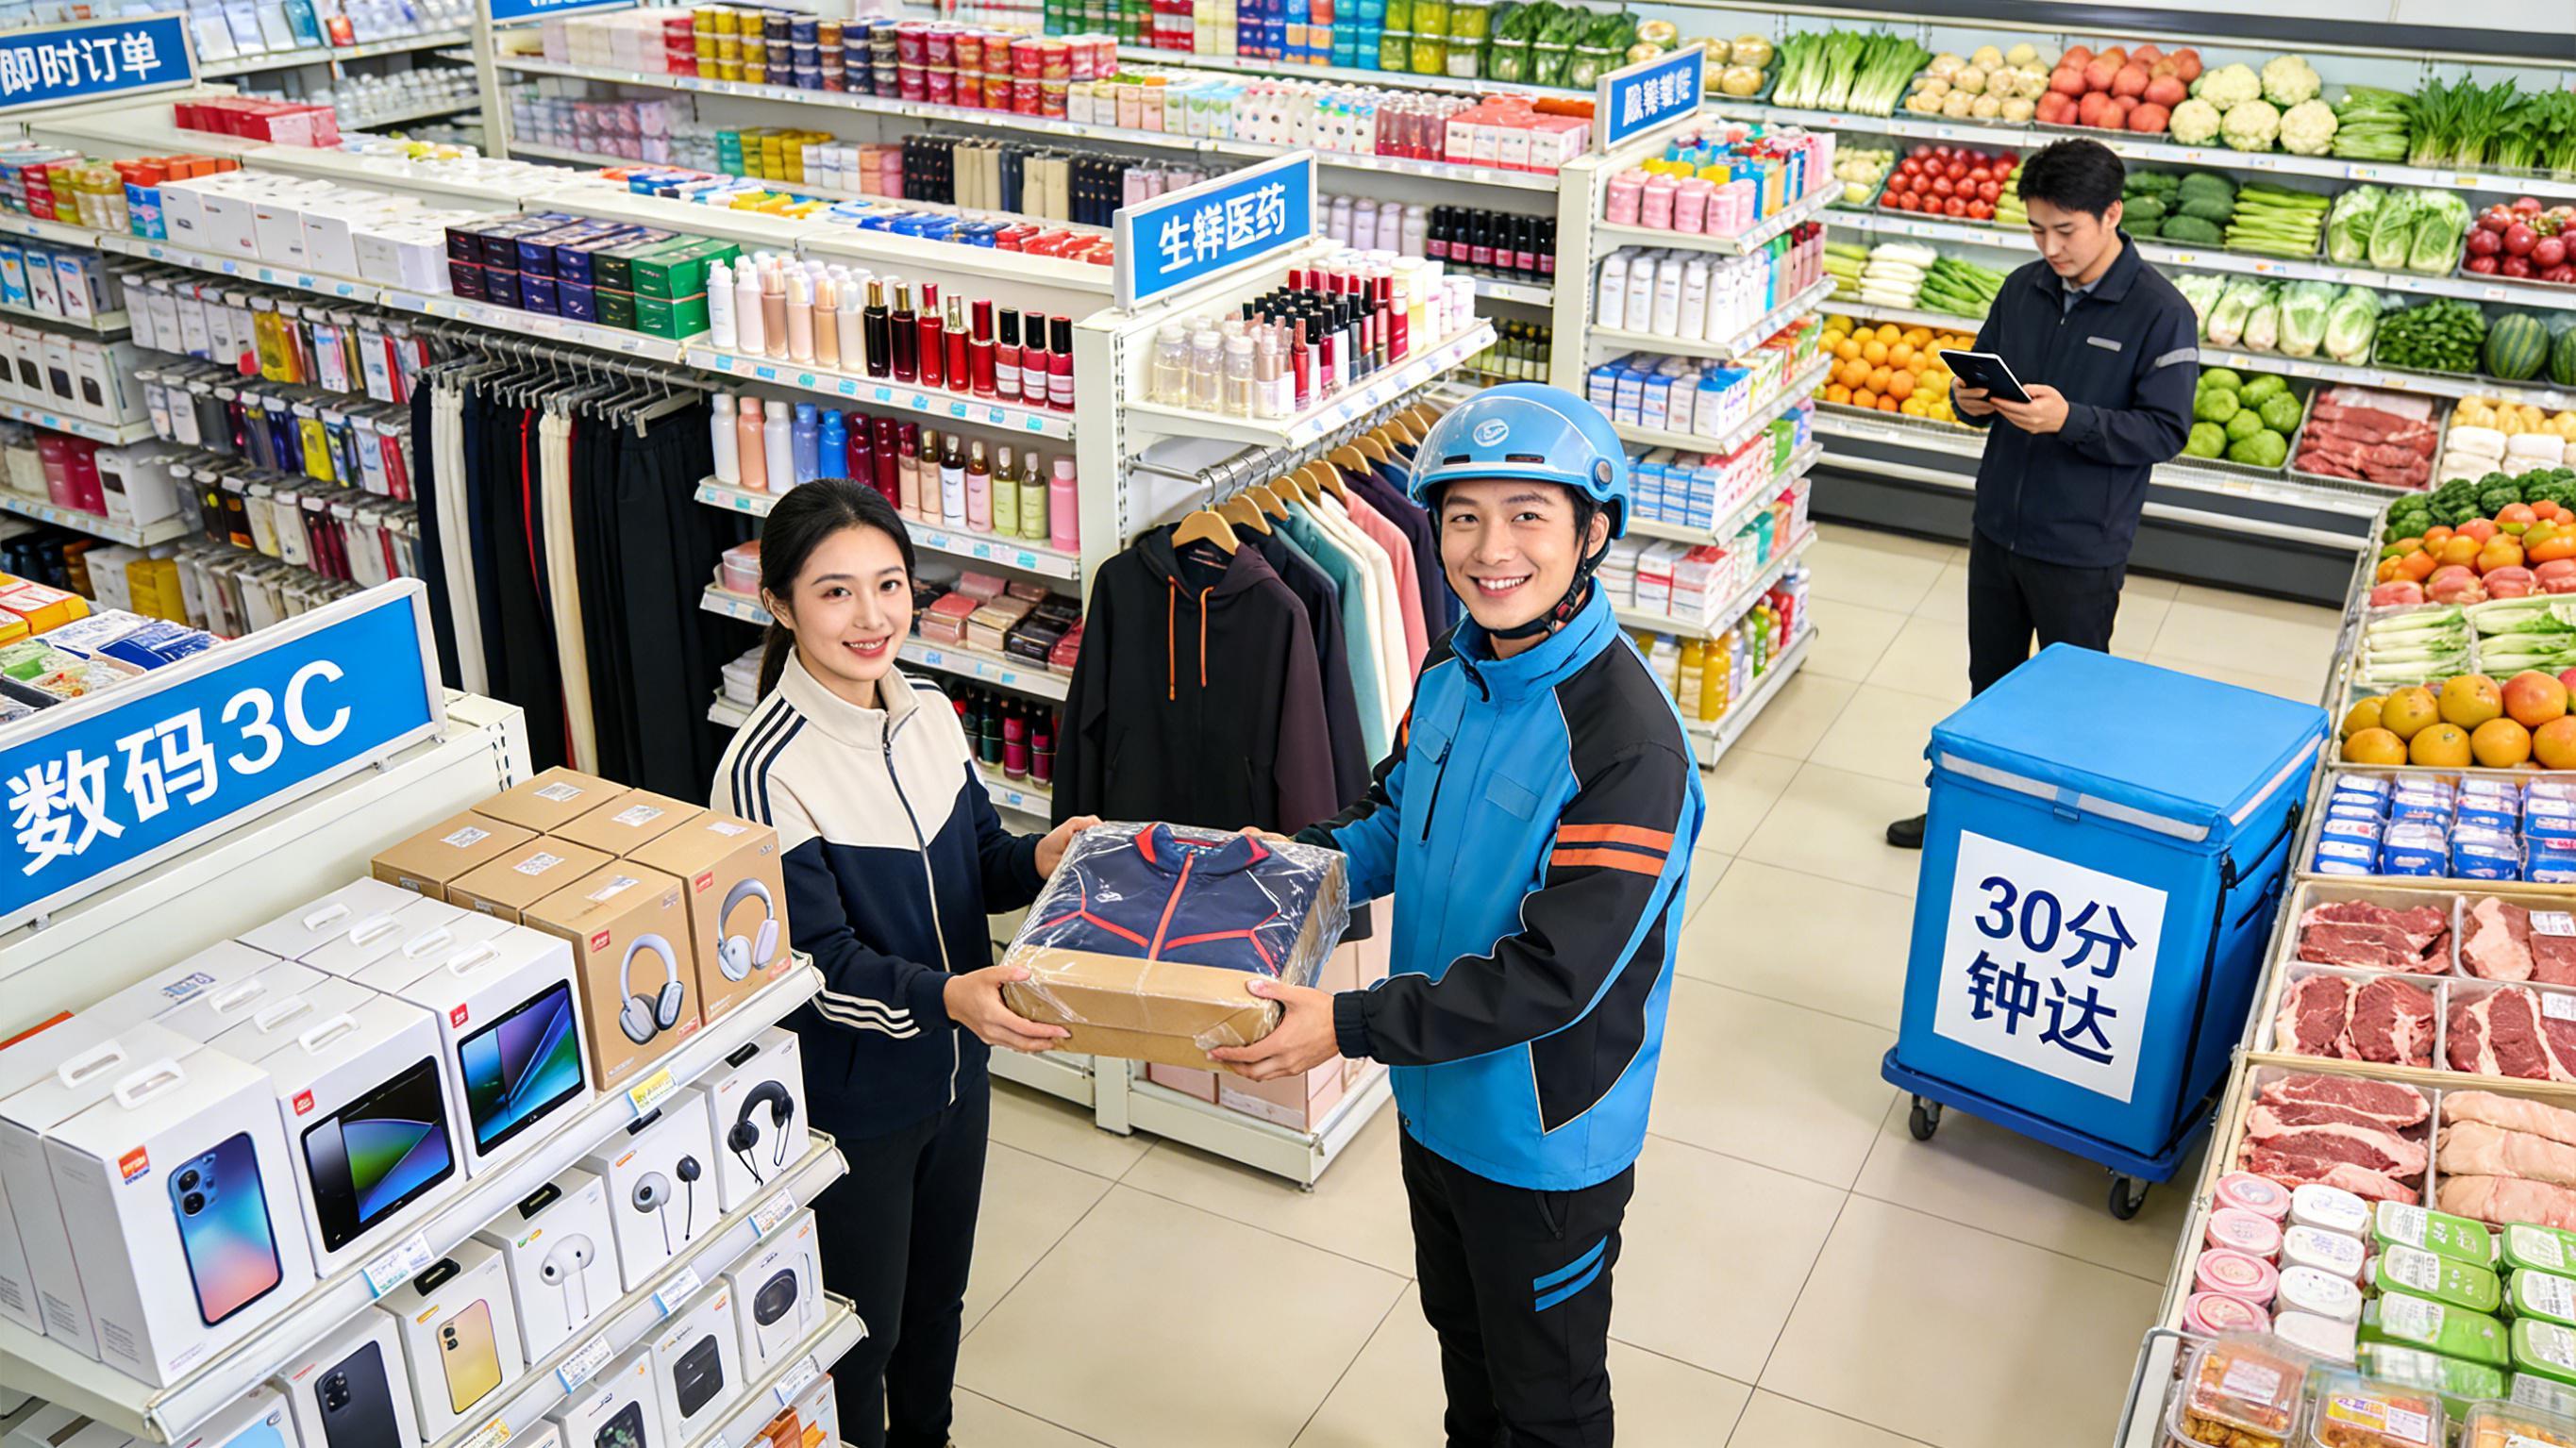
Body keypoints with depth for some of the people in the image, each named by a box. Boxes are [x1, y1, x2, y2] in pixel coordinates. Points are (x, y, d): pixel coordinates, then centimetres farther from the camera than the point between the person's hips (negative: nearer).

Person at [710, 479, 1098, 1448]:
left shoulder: (928, 715, -4)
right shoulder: (766, 770, -24)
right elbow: (820, 966, -24)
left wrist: (1040, 859, -12)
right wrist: (947, 997, -40)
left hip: (954, 1074, 7)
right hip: (847, 1101, -6)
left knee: (938, 1301, 26)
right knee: (859, 1333, 14)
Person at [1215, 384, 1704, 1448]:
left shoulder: (1627, 742, -31)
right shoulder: (1452, 671, -5)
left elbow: (1556, 972, -32)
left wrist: (1350, 1026, -34)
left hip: (1546, 1139, -7)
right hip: (1436, 1095, 7)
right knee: (1459, 1328, 32)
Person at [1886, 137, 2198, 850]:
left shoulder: (2161, 312, -13)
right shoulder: (2024, 289, 3)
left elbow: (2165, 431, -15)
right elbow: (1981, 371, 13)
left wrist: (2070, 420, -29)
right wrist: (1969, 400, -11)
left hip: (2082, 548, -5)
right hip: (1997, 526, 5)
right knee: (1989, 683, 19)